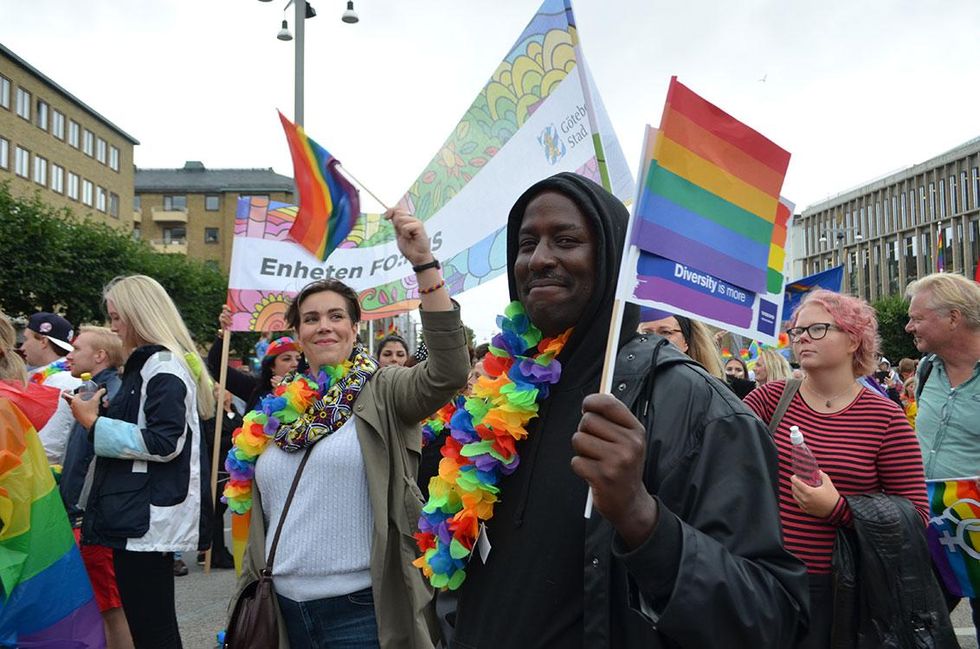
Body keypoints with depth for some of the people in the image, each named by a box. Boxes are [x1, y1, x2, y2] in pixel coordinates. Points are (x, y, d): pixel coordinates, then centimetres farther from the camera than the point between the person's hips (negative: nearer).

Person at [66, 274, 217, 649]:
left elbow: (164, 444, -20)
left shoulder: (164, 367, -13)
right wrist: (102, 412, 11)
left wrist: (95, 425, -14)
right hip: (138, 514, 10)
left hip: (148, 518, -10)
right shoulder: (148, 364, 18)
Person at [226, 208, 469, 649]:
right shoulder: (280, 409, 9)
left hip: (362, 609, -5)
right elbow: (261, 515, 17)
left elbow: (448, 372, -26)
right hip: (285, 608, 5)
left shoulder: (381, 392, -6)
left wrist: (423, 264, -30)